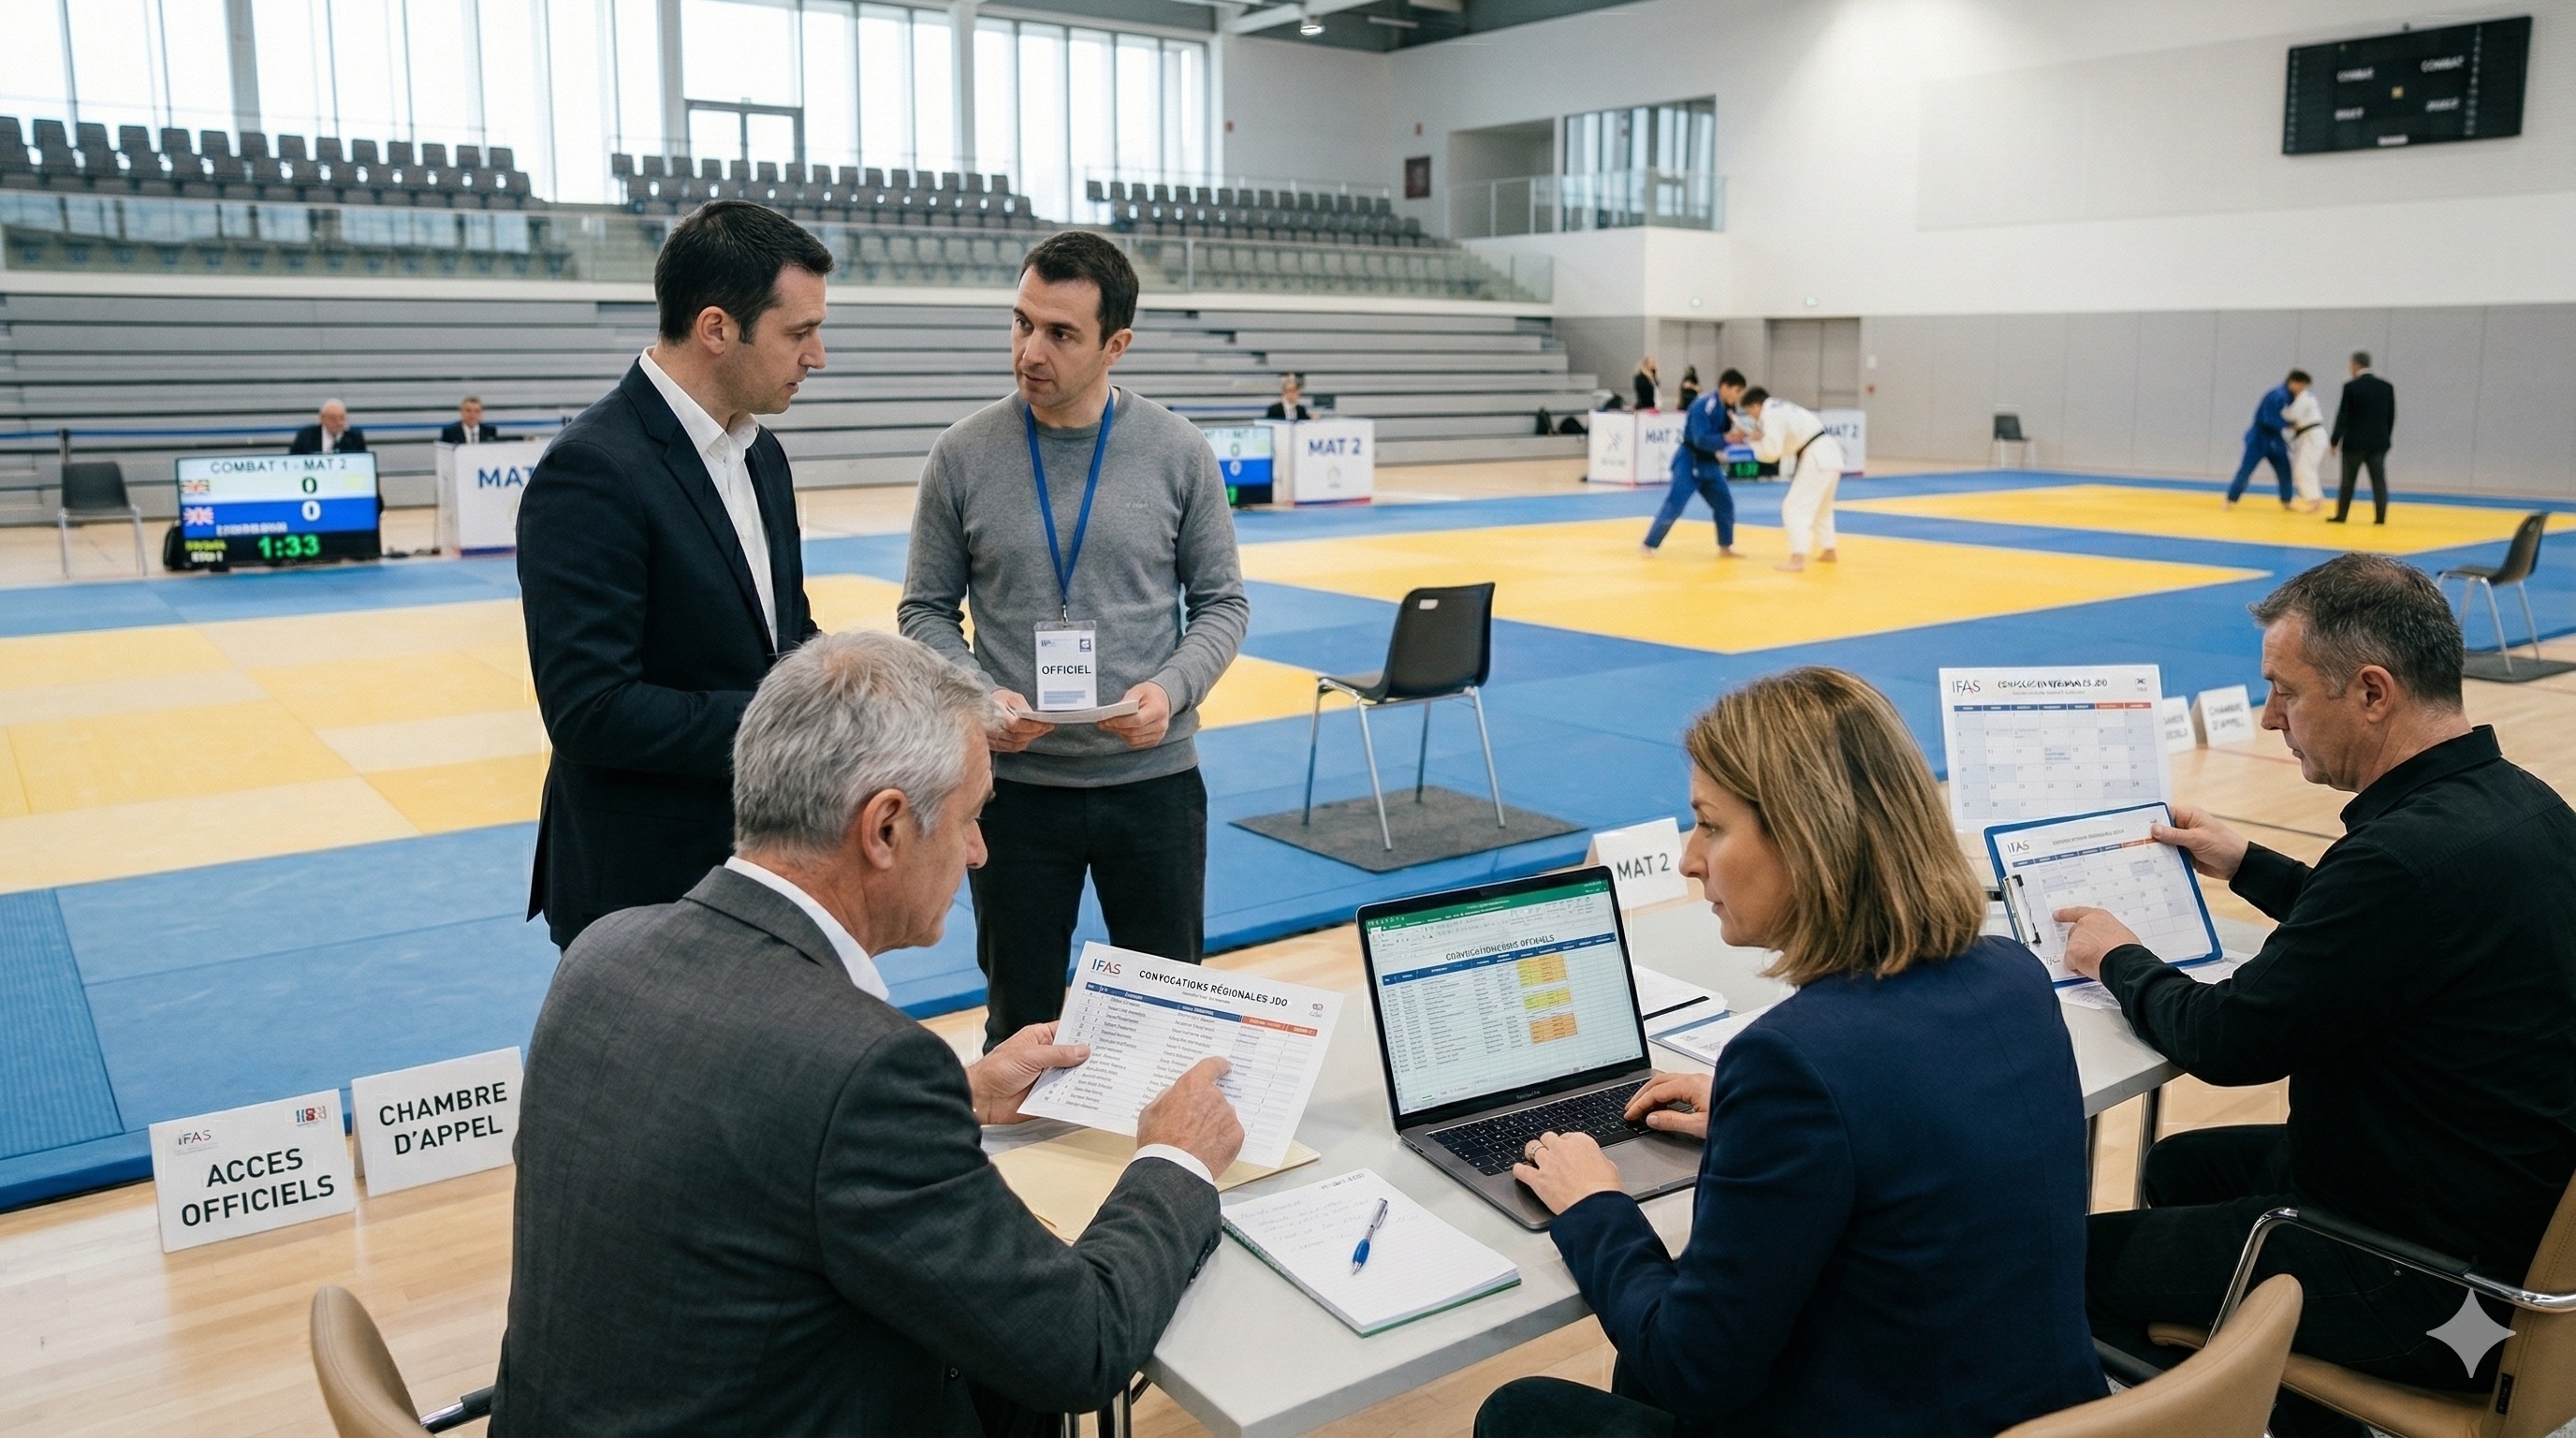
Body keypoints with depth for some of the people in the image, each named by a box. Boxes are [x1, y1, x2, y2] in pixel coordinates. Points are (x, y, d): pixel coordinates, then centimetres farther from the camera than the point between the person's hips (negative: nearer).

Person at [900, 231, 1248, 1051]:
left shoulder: (1177, 452, -3)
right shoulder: (963, 455, -3)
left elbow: (1221, 602, 3)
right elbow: (925, 611, 3)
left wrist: (1172, 689, -15)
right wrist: (978, 694, -15)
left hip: (1154, 777, 0)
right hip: (1015, 785, 0)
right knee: (1021, 1019, 13)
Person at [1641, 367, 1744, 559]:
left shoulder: (1728, 407, 3)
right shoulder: (1703, 406, -22)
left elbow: (1726, 432, 9)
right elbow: (1701, 439, -30)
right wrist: (1728, 437, -37)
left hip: (1709, 462, 8)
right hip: (1689, 460, -8)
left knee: (1724, 503, 6)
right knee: (1674, 506, -10)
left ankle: (1725, 547, 18)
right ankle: (1650, 545, 0)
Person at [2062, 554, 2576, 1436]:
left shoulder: (2415, 851, -31)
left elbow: (2230, 1040, -20)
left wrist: (2118, 961, -2)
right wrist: (2245, 865, 25)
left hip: (2425, 1268, -10)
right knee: (2181, 1164, 26)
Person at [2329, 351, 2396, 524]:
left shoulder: (2351, 386, -9)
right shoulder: (2387, 387, 5)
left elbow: (2342, 416, -8)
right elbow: (2391, 417, 9)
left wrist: (2334, 441, -1)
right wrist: (2384, 438, 18)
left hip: (2354, 441, -4)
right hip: (2378, 442, 4)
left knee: (2348, 480, 5)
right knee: (2379, 480, 6)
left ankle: (2341, 515, 10)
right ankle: (2381, 516, 2)